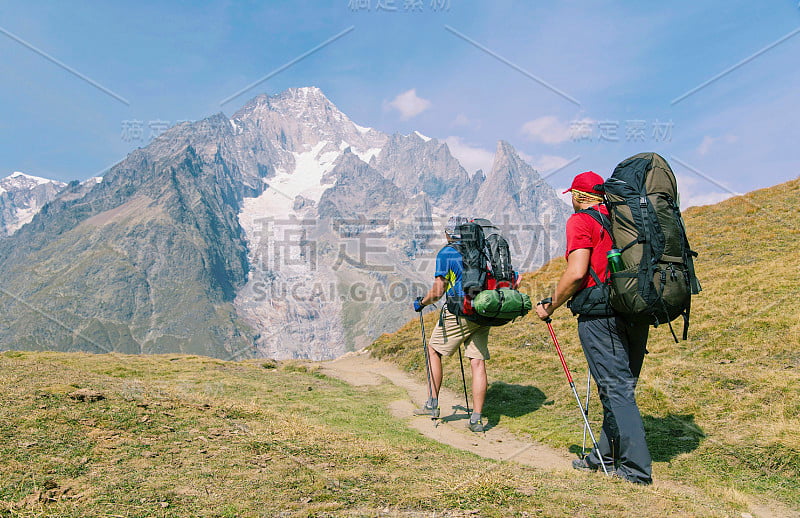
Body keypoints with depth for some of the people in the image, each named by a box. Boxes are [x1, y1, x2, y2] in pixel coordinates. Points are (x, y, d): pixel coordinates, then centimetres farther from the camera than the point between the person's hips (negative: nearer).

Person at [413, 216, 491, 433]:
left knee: (433, 350, 13)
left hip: (459, 312, -5)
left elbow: (438, 292, -7)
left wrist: (421, 303, 8)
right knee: (478, 363, 5)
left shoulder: (446, 254, -4)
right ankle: (476, 418, 4)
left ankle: (432, 404, 14)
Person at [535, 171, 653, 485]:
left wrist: (550, 307, -4)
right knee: (622, 387, 14)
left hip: (601, 314, -8)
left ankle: (636, 468, -2)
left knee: (616, 389, -4)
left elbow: (576, 273, -15)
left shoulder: (581, 221, -3)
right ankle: (607, 456, 26)